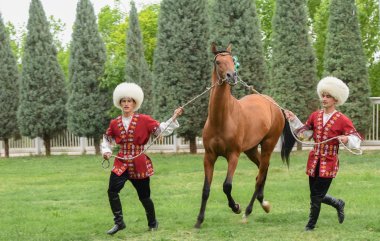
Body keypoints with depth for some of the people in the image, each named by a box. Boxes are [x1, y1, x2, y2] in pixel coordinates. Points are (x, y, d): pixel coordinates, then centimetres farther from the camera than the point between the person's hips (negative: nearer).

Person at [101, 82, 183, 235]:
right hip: (121, 163, 2)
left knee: (144, 196, 7)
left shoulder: (144, 120, -4)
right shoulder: (115, 123, 2)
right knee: (112, 191, -16)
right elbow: (107, 139, 16)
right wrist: (106, 151, -1)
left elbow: (162, 130, -2)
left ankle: (152, 222, 31)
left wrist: (174, 118, -10)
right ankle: (119, 222, -2)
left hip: (139, 164, -2)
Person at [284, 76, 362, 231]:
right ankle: (338, 204, 40)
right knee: (316, 195, 13)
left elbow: (356, 139, -7)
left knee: (316, 196, -1)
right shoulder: (315, 116, 5)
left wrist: (347, 139, -28)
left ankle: (311, 225, 18)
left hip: (329, 162, -5)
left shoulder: (343, 120, -9)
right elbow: (305, 133, 17)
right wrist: (293, 120, 7)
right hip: (314, 160, 5)